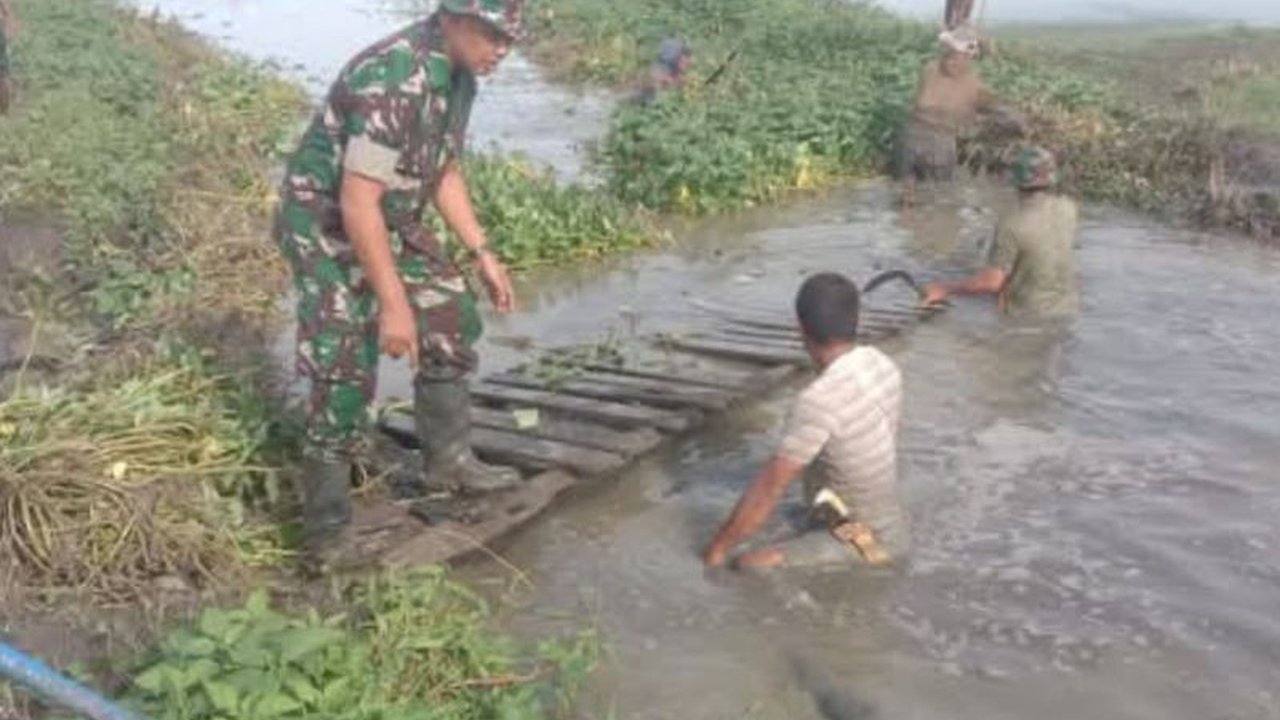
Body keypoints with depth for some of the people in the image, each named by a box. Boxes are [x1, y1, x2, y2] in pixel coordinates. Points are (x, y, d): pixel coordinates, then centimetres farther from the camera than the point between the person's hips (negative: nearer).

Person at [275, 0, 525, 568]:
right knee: (345, 369, -12)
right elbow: (357, 203, -32)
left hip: (393, 221, 9)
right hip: (327, 224, -9)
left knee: (451, 325, 10)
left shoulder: (457, 75, -2)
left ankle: (448, 462, 26)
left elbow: (445, 171, 12)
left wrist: (482, 253, 9)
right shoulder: (391, 79, -31)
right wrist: (393, 304, -29)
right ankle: (325, 520, 1)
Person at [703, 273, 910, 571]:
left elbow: (770, 488, -22)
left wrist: (719, 546, -10)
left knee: (749, 567, -19)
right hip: (889, 524, 9)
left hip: (867, 542, -9)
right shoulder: (882, 364, -3)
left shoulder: (819, 399, -29)